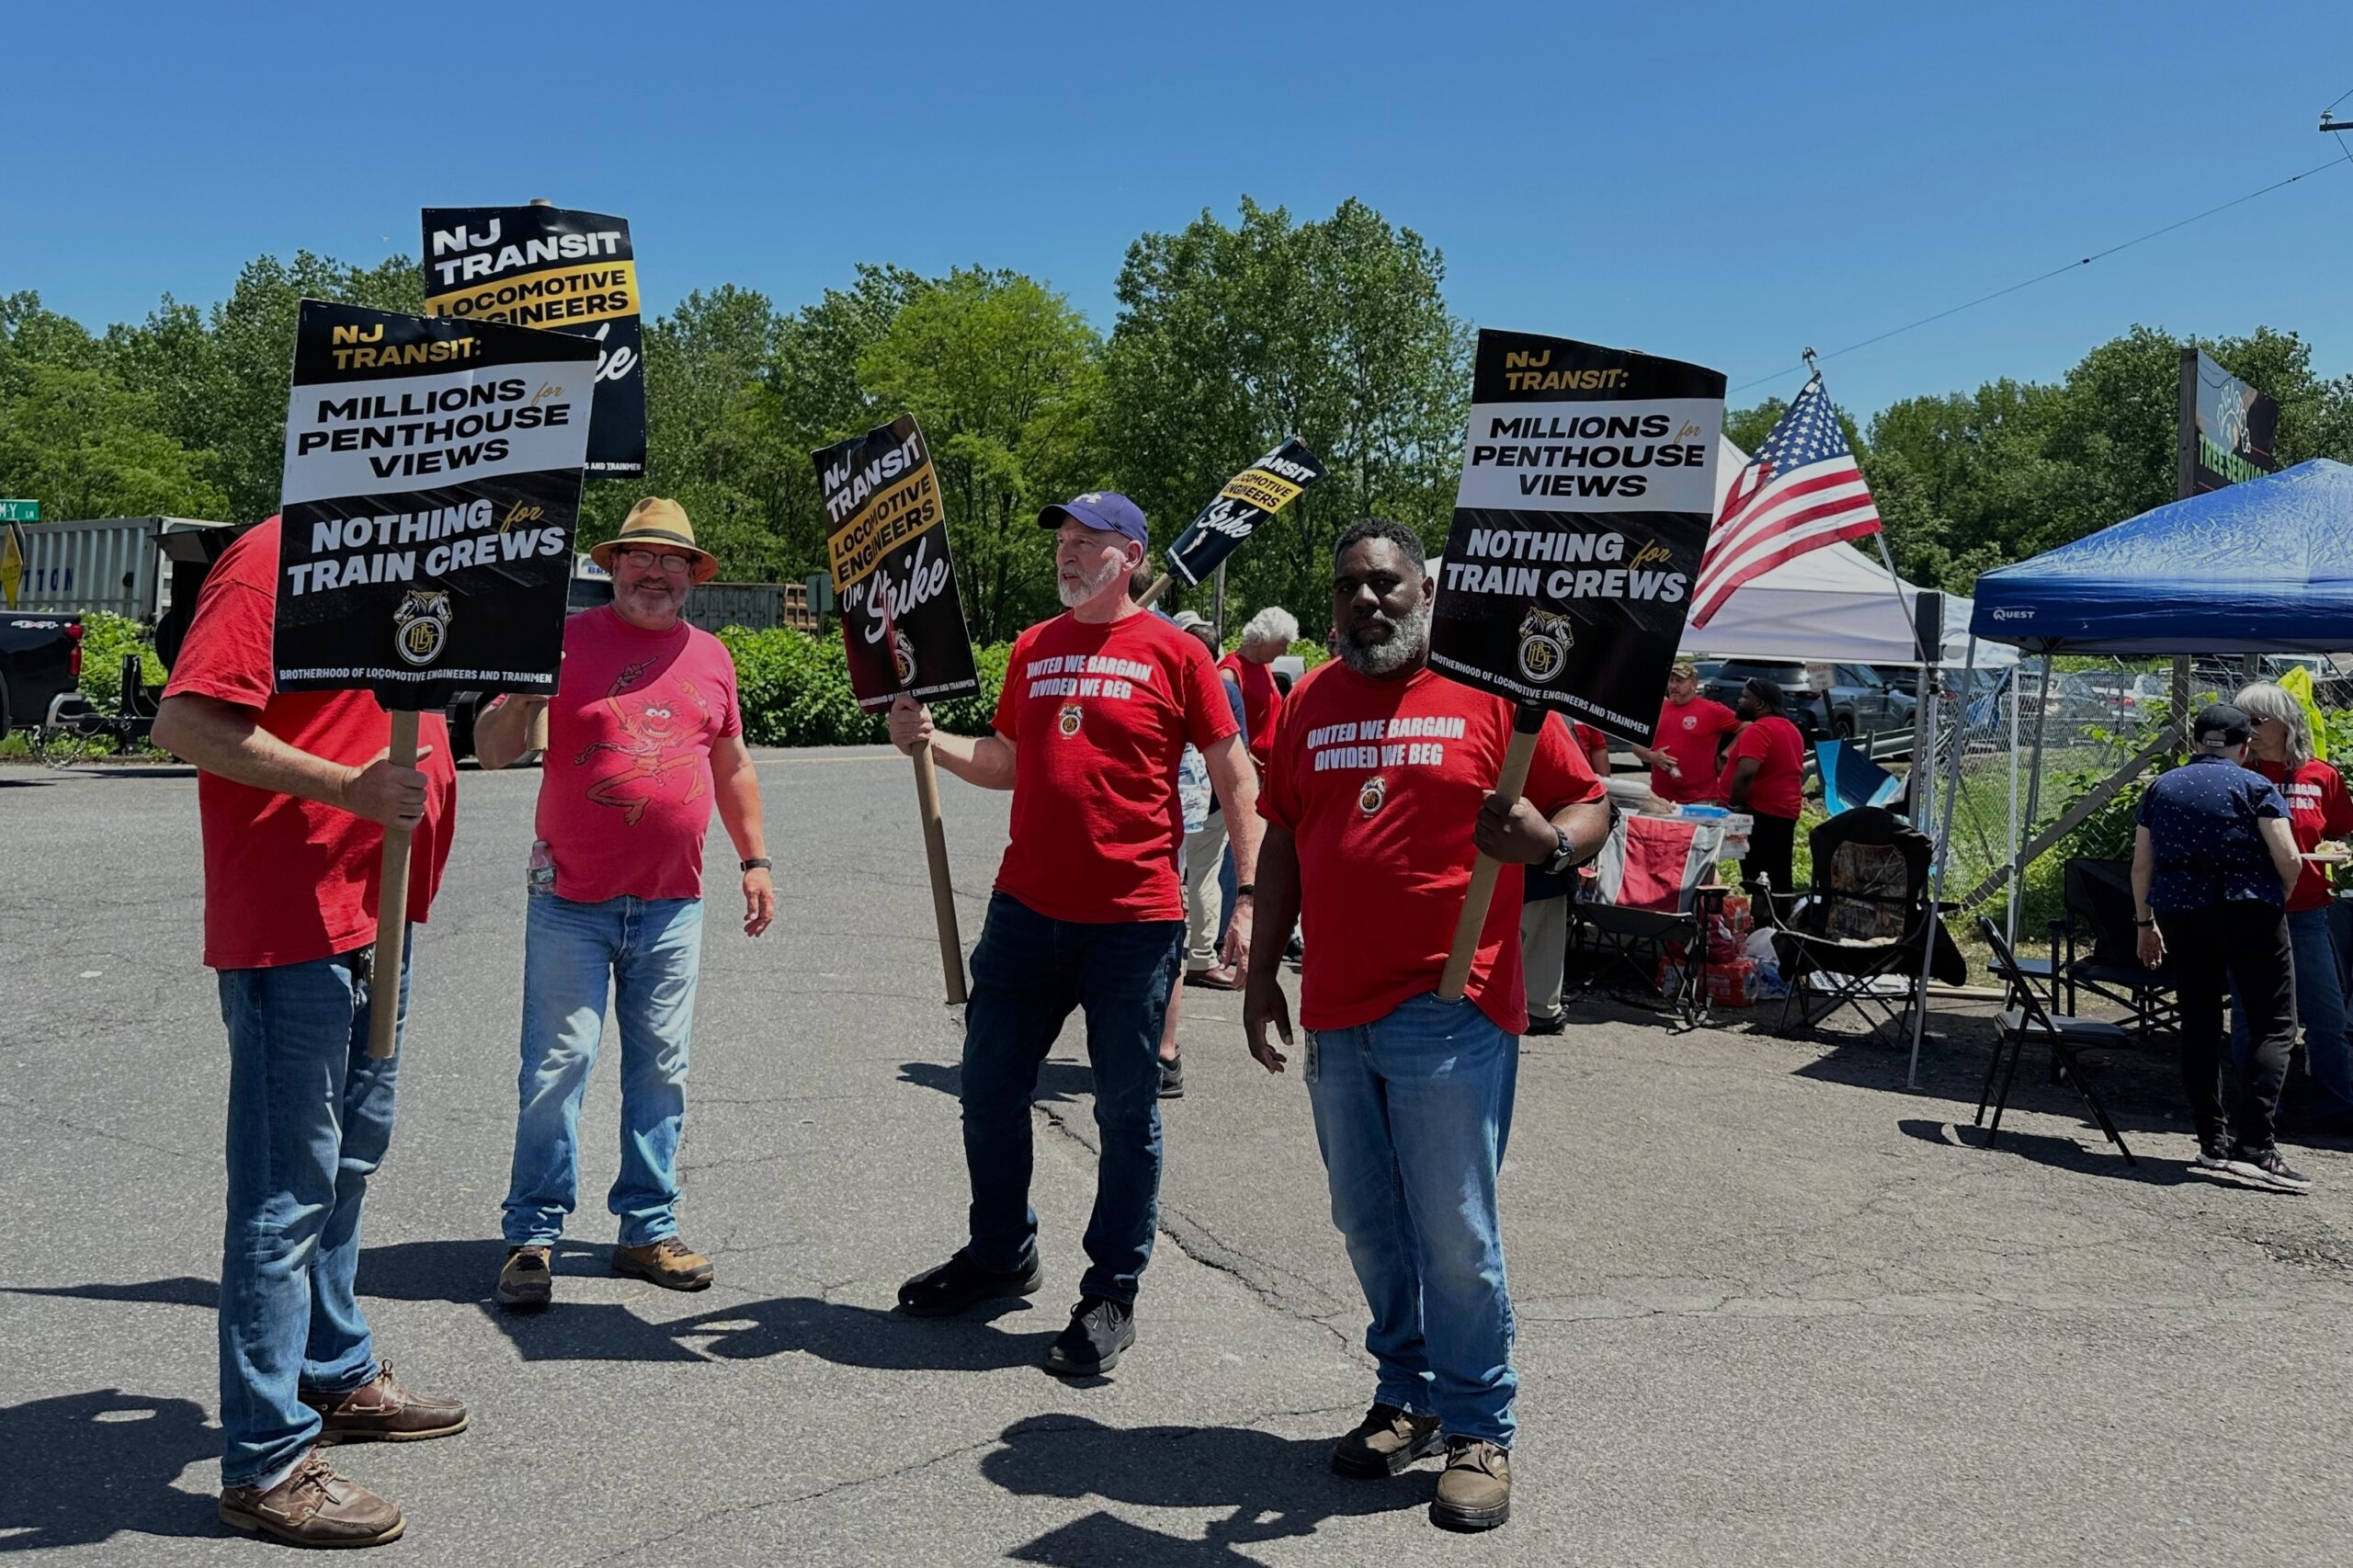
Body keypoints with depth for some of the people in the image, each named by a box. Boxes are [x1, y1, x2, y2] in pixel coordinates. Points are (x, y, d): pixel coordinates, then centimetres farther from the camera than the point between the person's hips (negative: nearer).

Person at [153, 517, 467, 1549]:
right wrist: (346, 787, -27)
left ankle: (339, 1377, 37)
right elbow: (183, 721, -22)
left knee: (347, 1163, 21)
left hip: (372, 922, 10)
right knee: (288, 1185, -4)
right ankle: (267, 1463, 6)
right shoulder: (274, 558, -13)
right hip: (291, 930, -10)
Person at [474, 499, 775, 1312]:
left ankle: (648, 1229, 20)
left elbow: (732, 765, 21)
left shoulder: (711, 656, 11)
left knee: (661, 1069, 9)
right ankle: (533, 1235, 10)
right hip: (571, 901, -3)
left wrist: (754, 858, 17)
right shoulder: (565, 640, -1)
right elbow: (492, 752, -2)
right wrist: (519, 695, -21)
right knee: (557, 1067, -2)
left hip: (672, 904, 4)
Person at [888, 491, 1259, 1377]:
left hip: (1134, 920, -5)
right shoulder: (1033, 649, 12)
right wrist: (930, 742, 3)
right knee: (990, 1090, 13)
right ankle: (1000, 1255, 34)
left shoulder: (1172, 653, -3)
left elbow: (1236, 779, -1)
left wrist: (1248, 895, -7)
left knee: (1127, 1113, 5)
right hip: (1026, 907, 5)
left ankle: (1111, 1295, 20)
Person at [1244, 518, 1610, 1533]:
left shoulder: (1492, 689, -3)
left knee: (1454, 1235, -2)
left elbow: (1589, 807, -1)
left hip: (1450, 1013, -5)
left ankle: (1479, 1431, 14)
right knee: (1369, 1225, 14)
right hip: (1336, 1013, 5)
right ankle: (1408, 1394, 31)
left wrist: (1550, 841, -24)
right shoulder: (1311, 704, 11)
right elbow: (1282, 840, 15)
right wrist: (1263, 973, 13)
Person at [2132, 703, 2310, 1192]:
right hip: (2249, 913, -4)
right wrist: (2277, 896, 11)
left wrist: (2145, 923, 18)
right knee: (2274, 1028, -1)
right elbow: (2288, 860, -9)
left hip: (2179, 914, 5)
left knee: (2200, 1025, 13)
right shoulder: (2255, 787, -1)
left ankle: (2213, 1142, 16)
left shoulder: (2160, 788, 11)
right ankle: (2253, 1146, -14)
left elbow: (2141, 866, 10)